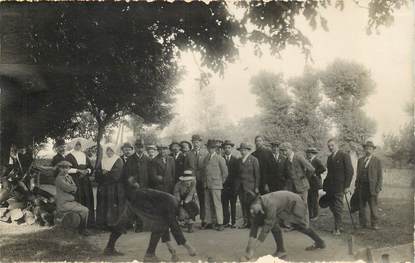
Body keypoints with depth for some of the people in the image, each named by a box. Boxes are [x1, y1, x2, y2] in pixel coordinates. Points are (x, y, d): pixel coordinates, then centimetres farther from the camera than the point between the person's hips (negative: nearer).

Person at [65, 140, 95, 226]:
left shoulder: (85, 156, 17)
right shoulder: (69, 156, 1)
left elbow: (90, 167, 18)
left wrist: (87, 171, -4)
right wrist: (78, 170, -14)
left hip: (85, 181, 5)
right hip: (75, 182, -5)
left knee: (87, 199, 0)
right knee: (78, 201, -10)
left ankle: (89, 220, 4)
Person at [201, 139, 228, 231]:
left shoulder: (219, 158, -1)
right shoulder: (205, 158, 15)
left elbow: (225, 172, 0)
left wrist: (221, 181, 3)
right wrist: (204, 182, 11)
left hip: (215, 185, -5)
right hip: (206, 185, 5)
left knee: (217, 204, -7)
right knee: (207, 204, 6)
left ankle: (220, 223, -4)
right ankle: (209, 222, 12)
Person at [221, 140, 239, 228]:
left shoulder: (236, 160, 8)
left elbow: (237, 173, 4)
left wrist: (236, 185, -5)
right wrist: (222, 182, -6)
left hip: (233, 185, 0)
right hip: (224, 185, 0)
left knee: (233, 205, 3)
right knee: (225, 204, -1)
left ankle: (233, 222, 7)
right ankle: (226, 222, 4)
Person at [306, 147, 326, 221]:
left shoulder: (317, 160, -11)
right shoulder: (308, 161, 13)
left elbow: (323, 168, -23)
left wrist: (316, 173, -17)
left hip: (314, 183, -8)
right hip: (308, 183, 8)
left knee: (314, 199, -1)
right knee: (309, 199, 11)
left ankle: (315, 215, 9)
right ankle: (310, 215, 20)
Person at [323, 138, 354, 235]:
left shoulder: (344, 156, -6)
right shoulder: (329, 157, 15)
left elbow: (350, 171, -9)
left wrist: (347, 186, -13)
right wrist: (325, 185, 11)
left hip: (339, 186, -6)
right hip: (330, 186, 7)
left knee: (338, 208, -3)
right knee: (332, 206, 9)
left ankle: (337, 228, 6)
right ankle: (339, 224, 23)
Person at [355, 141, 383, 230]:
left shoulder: (377, 161, 2)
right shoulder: (360, 160, 14)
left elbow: (380, 175, 0)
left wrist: (378, 187, -8)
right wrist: (356, 186, 10)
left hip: (372, 187, -4)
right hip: (361, 186, 4)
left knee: (373, 206, -3)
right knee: (362, 206, 5)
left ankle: (374, 224, 5)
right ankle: (363, 224, 12)